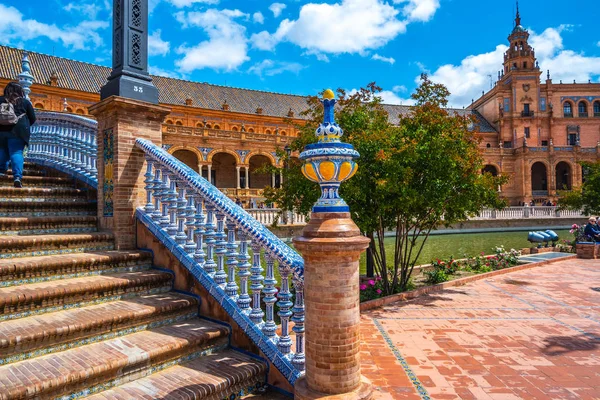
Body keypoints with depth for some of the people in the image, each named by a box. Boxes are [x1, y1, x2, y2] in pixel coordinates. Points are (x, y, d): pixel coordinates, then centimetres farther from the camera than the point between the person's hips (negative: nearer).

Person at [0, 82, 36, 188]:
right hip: (18, 131, -2)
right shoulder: (25, 102, 6)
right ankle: (17, 177, -19)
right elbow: (32, 119, 9)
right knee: (16, 153, -9)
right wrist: (24, 126, 26)